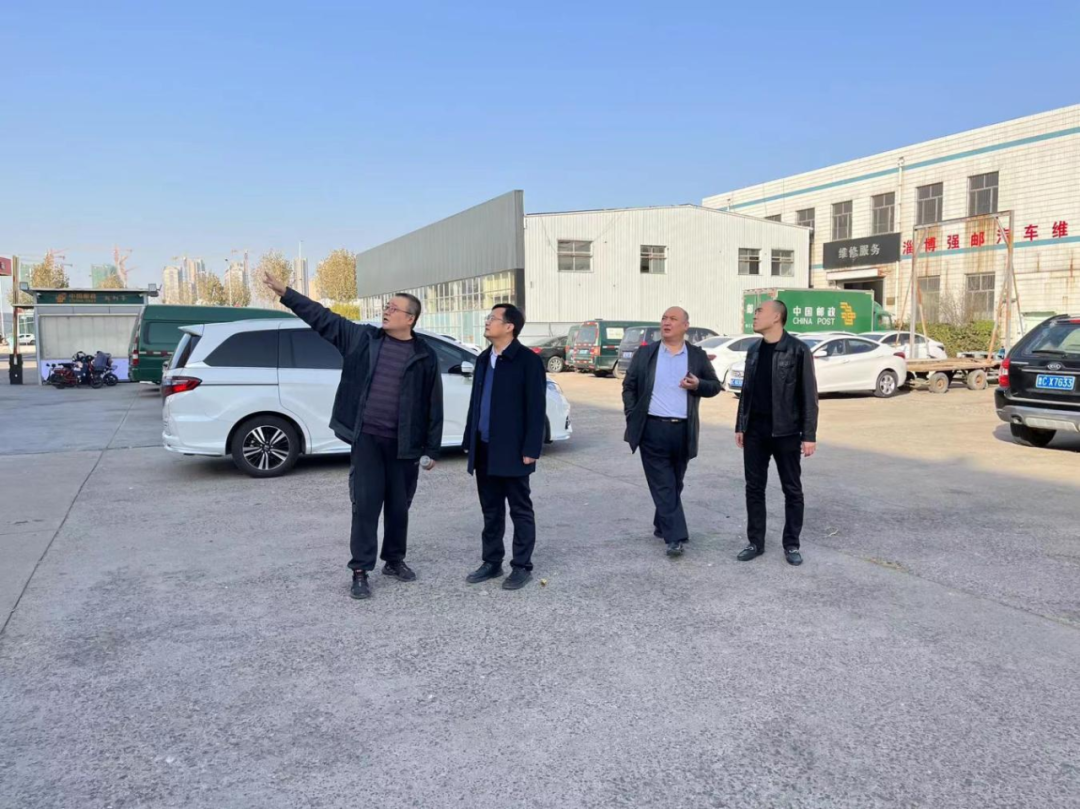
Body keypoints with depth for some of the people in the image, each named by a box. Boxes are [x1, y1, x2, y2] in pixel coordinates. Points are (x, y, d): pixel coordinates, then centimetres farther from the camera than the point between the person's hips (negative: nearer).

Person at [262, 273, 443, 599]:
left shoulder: (425, 356, 1)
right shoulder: (362, 337, 4)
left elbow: (433, 404, 2)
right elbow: (321, 317, 7)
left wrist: (433, 448, 1)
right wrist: (284, 292, 1)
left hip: (403, 443, 0)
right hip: (366, 438, 0)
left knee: (398, 505, 11)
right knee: (365, 504, 0)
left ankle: (394, 560, 29)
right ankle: (361, 570, 8)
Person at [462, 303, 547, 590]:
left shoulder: (528, 360, -9)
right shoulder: (483, 359, 12)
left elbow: (536, 408, -12)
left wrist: (530, 450, -16)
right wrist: (470, 442, 13)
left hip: (512, 450, -7)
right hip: (485, 449, 7)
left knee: (520, 510, 6)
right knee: (491, 510, 14)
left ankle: (522, 566, 15)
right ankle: (492, 562, 26)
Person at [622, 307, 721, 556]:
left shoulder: (698, 356, 7)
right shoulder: (644, 354, 4)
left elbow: (715, 386, 11)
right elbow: (629, 387, 7)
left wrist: (698, 385, -11)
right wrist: (633, 417, -2)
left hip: (682, 430, 2)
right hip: (653, 429, -2)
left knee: (675, 484, 12)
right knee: (662, 485, -4)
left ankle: (662, 525, 30)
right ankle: (675, 536, -4)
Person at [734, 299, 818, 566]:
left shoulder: (798, 350, -8)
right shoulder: (754, 350, 10)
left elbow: (809, 395, -9)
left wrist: (809, 435, -12)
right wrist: (740, 426, 12)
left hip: (786, 432, -5)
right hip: (755, 431, 5)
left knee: (792, 489, 6)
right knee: (754, 488, 8)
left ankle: (791, 545, 18)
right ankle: (756, 542, 18)